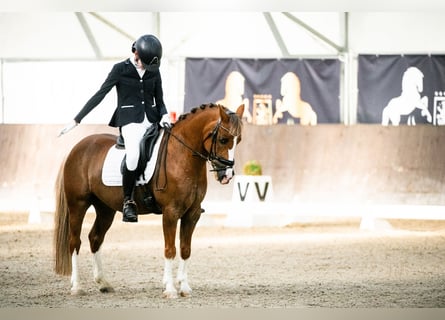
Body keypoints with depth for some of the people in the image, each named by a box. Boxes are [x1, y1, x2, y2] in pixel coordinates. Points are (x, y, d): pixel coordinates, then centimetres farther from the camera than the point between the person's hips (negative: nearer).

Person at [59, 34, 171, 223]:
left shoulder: (154, 71, 10)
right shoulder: (120, 69, -2)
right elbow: (100, 95, -2)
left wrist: (164, 115, -8)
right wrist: (76, 120, -5)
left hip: (152, 120, 5)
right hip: (130, 121, -5)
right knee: (133, 154, -32)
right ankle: (128, 201, -19)